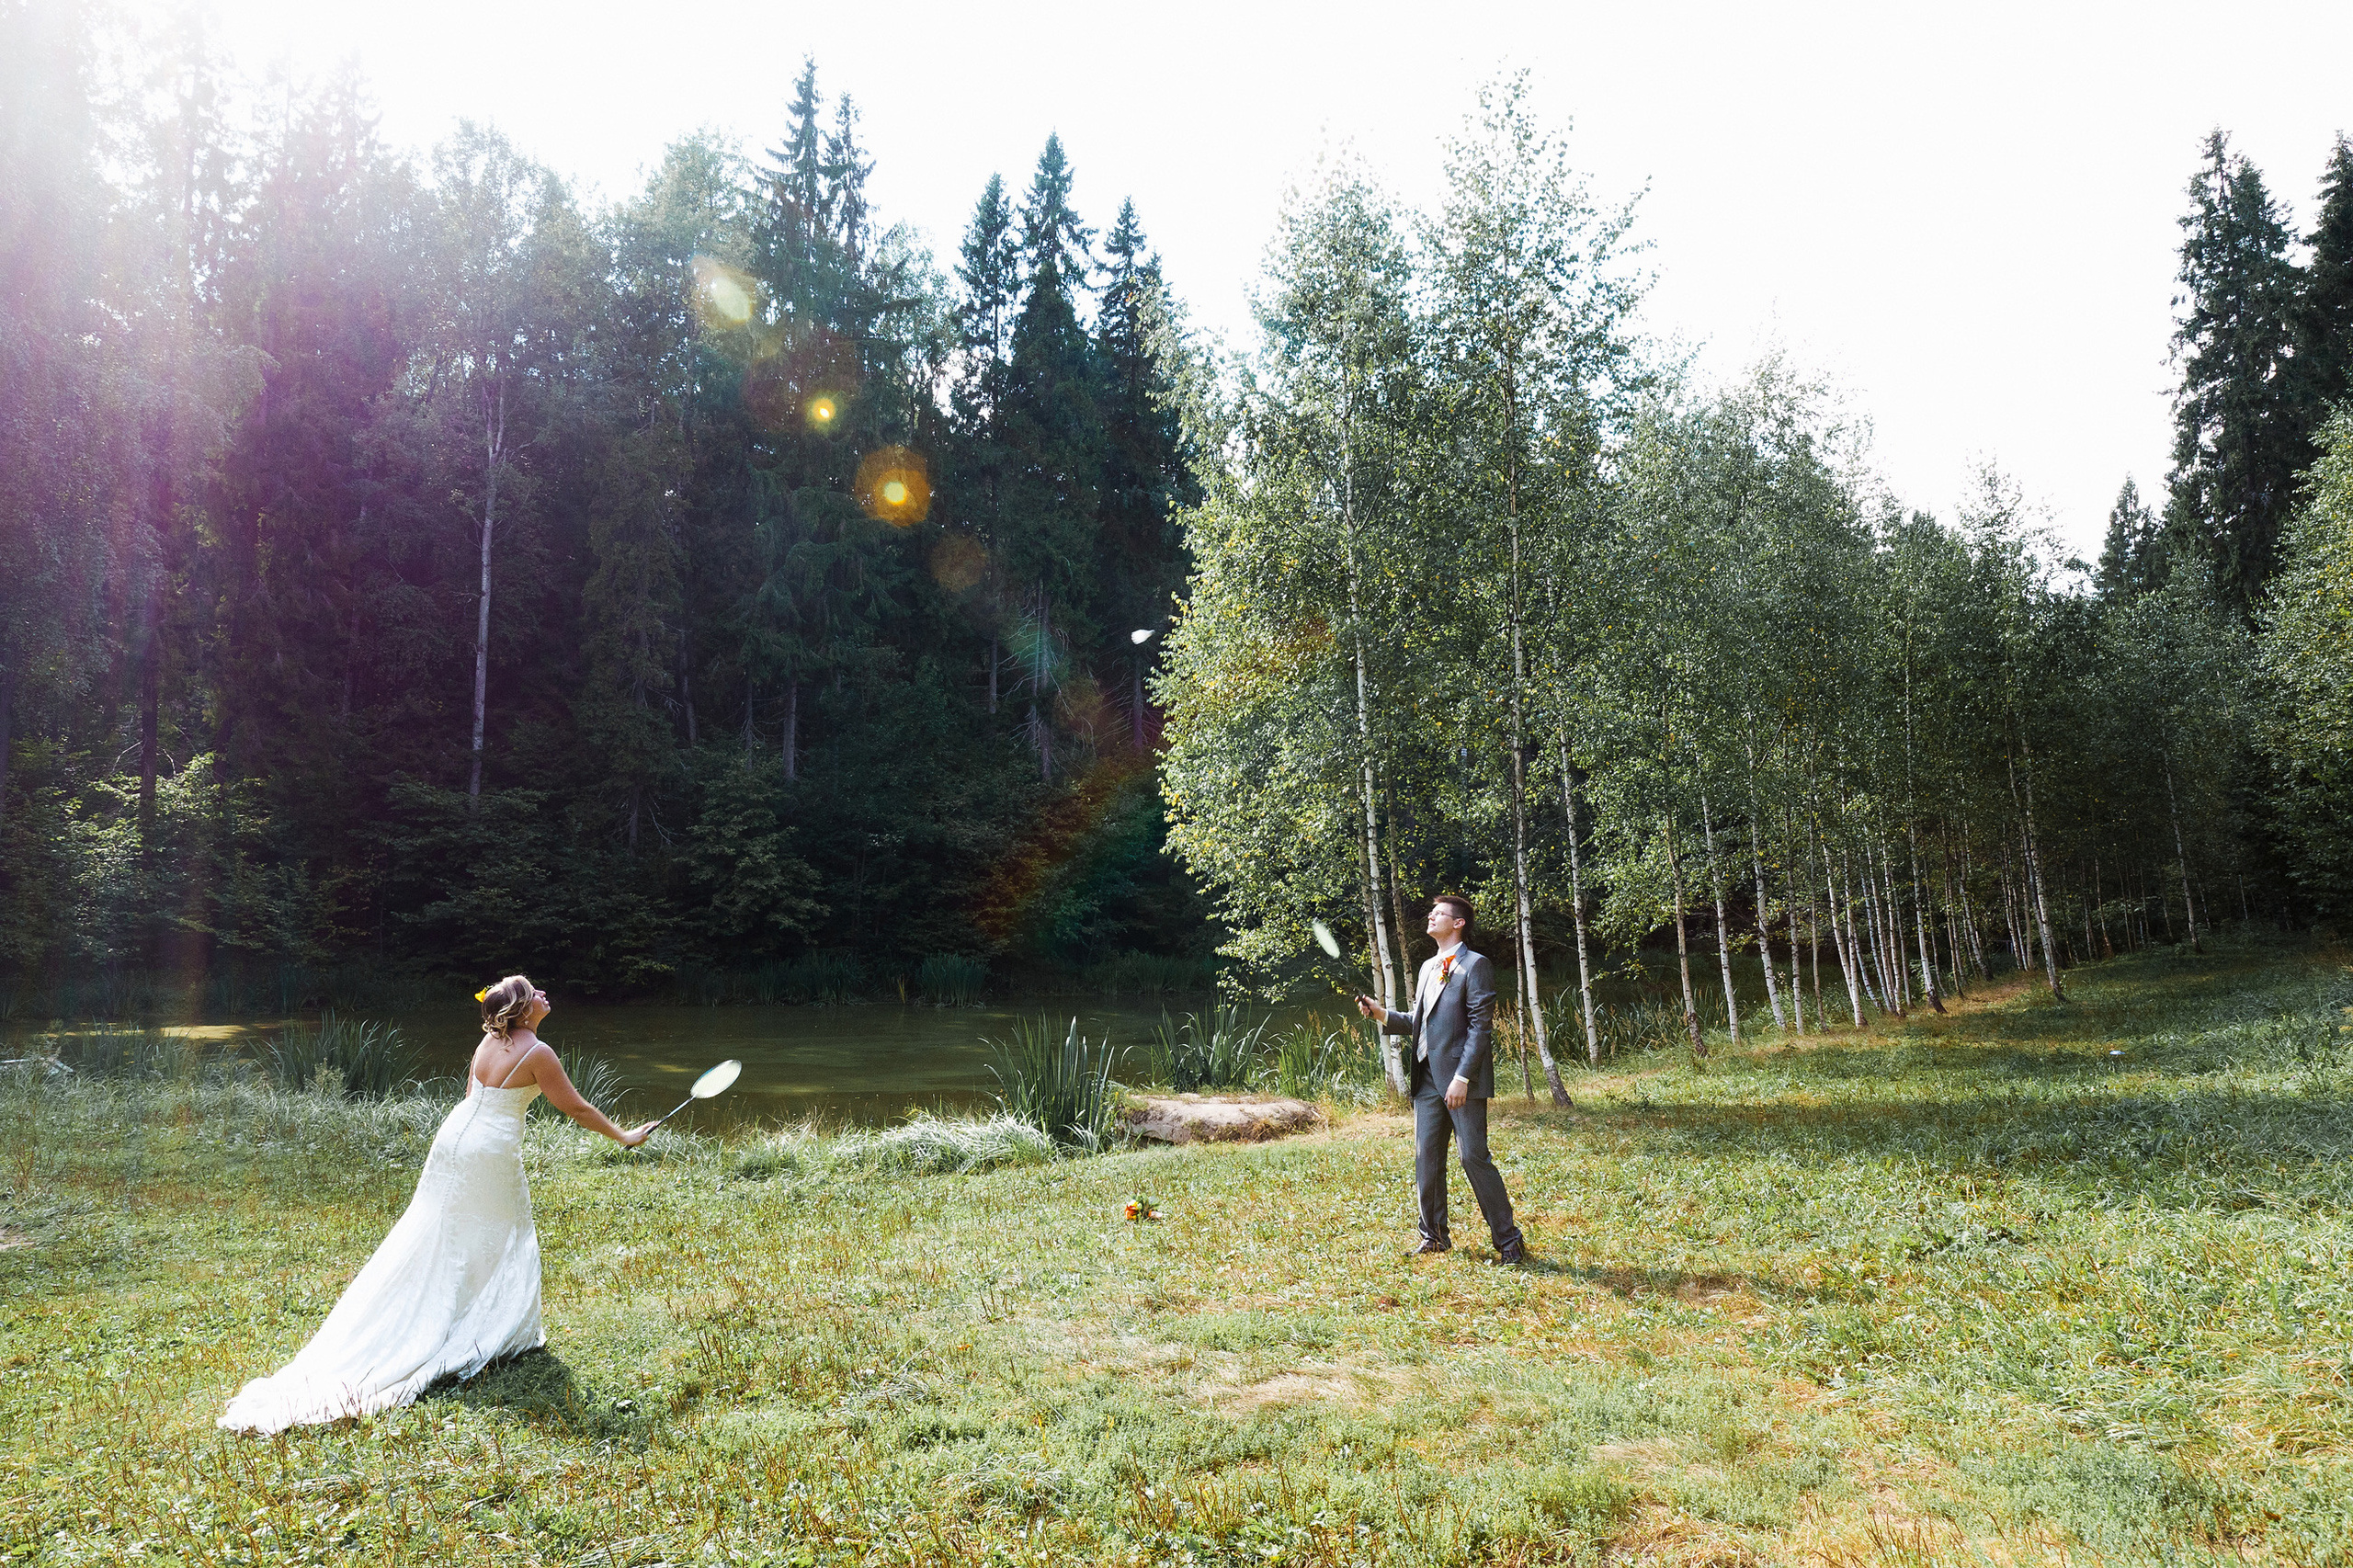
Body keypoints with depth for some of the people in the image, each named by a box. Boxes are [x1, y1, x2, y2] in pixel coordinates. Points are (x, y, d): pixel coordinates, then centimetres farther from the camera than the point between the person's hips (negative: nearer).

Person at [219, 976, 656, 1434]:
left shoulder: (489, 1040, 6)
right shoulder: (538, 1054, -15)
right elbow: (576, 1108, -11)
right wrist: (623, 1137, -1)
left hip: (454, 1138, 7)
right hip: (493, 1154, -7)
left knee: (436, 1236, 15)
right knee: (509, 1240, 11)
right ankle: (508, 1332, 20)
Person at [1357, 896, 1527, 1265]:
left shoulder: (1475, 966, -6)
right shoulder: (1428, 968, 19)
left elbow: (1481, 1027, -13)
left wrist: (1462, 1077, -19)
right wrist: (1382, 1014, 6)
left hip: (1462, 1081, -8)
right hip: (1428, 1079, 8)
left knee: (1474, 1157, -6)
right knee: (1426, 1158, 9)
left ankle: (1508, 1240, 6)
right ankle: (1434, 1236, 22)